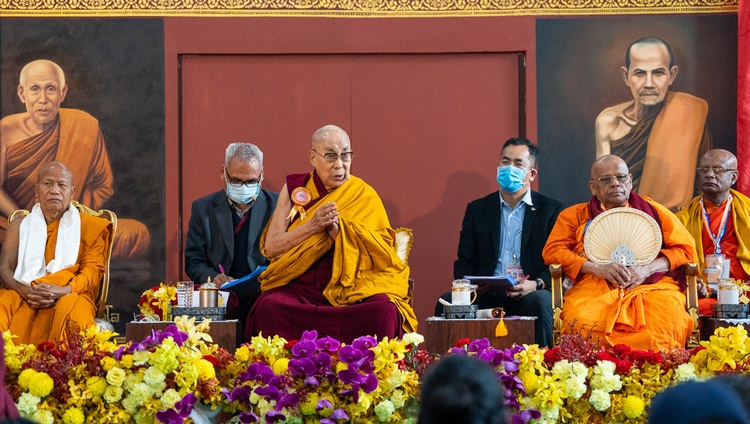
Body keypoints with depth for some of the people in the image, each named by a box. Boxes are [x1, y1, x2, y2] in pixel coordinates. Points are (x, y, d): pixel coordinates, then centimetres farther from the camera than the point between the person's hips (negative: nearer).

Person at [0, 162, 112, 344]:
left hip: (70, 294, -1)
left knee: (73, 315, -38)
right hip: (22, 295, 1)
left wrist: (62, 291, -17)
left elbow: (93, 270, 4)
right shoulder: (20, 225, 21)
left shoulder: (88, 226, 16)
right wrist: (26, 291, -15)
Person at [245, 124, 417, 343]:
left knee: (385, 310, -33)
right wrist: (312, 226, -10)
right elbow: (270, 247, 3)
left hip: (351, 292, -1)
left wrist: (338, 231, -14)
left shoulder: (365, 196, 7)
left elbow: (379, 257, -2)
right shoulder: (294, 188, 10)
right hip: (298, 289, 1)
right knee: (269, 308, -33)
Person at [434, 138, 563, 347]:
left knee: (540, 301, -36)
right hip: (486, 296, 2)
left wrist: (536, 284, -19)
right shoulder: (477, 209, 18)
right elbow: (464, 263, 15)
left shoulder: (550, 210, 9)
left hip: (529, 295, -2)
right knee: (447, 302, -25)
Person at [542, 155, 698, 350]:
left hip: (652, 286, 0)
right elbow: (552, 251, 9)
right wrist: (597, 268, -7)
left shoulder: (654, 211, 23)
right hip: (595, 287, 0)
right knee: (582, 324, -35)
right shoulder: (575, 215, 23)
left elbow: (686, 249, 14)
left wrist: (648, 268, -6)